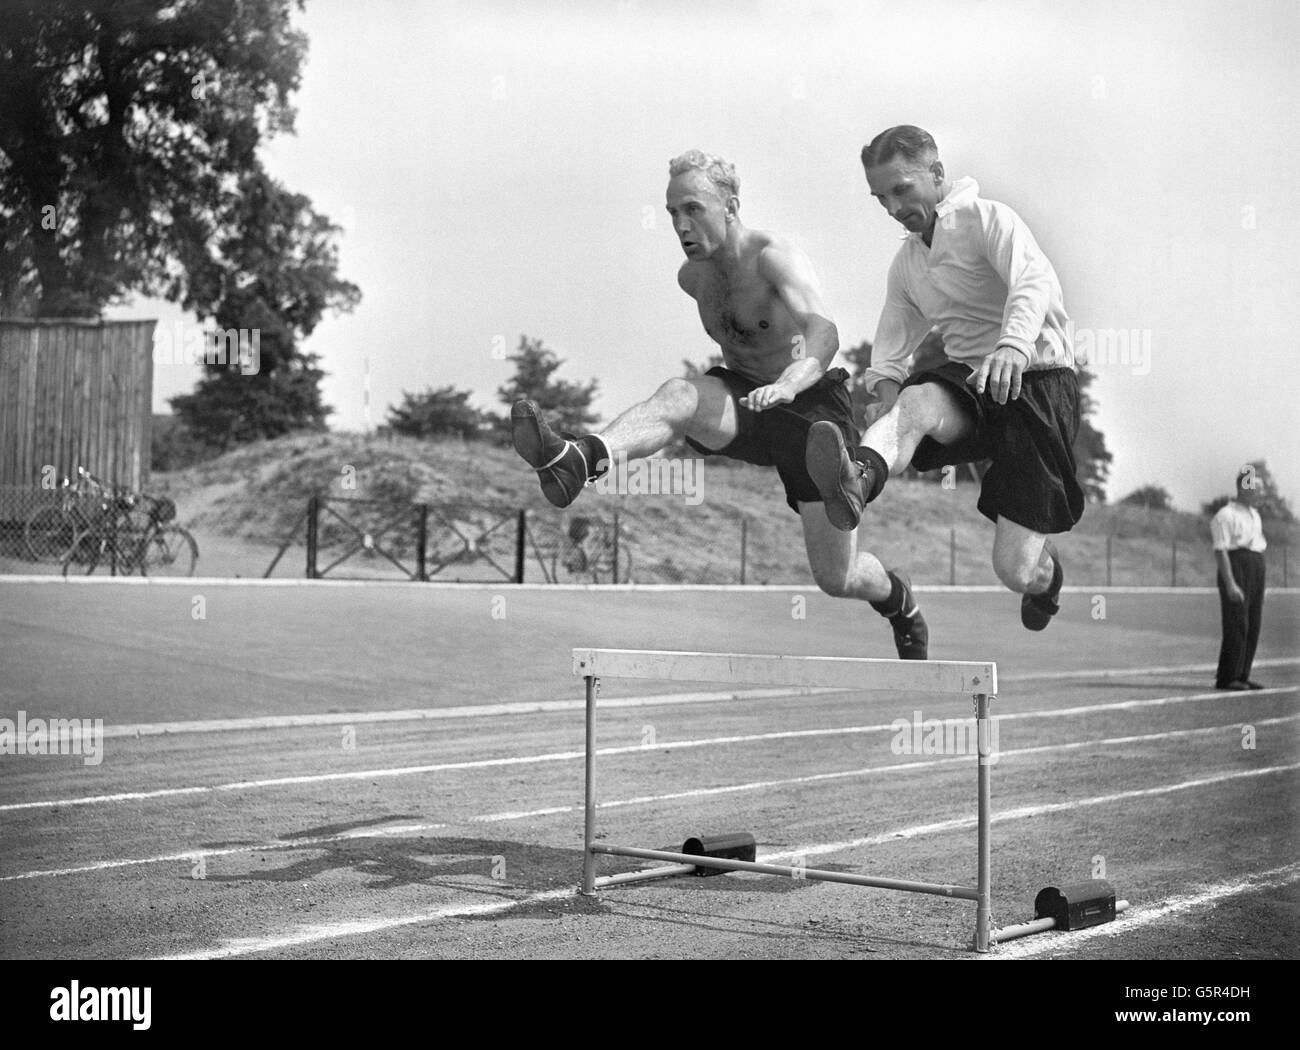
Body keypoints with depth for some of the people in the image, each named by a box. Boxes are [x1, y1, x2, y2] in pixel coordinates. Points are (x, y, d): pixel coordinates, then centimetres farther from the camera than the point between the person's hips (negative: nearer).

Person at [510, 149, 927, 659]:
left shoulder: (774, 256, -21)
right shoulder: (692, 276, 0)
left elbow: (824, 333, -39)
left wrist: (788, 383, -58)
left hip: (811, 406, -5)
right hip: (746, 397, 5)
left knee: (837, 579, -2)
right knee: (677, 395, -31)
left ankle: (899, 600, 33)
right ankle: (576, 460, -57)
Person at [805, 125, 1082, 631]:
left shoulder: (986, 218, -5)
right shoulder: (906, 262, 17)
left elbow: (1034, 283, -23)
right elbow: (890, 350, 15)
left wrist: (1013, 346, -44)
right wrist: (886, 396, -10)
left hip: (1037, 377, -6)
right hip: (970, 381, 6)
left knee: (1014, 570, -13)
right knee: (917, 402, -34)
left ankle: (1045, 572, 25)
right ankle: (857, 480, -65)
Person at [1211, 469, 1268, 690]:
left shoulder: (1254, 515, 20)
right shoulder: (1226, 515, -8)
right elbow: (1220, 550, -15)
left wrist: (1259, 586, 19)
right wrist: (1230, 584, -23)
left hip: (1257, 569, 9)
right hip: (1236, 567, -9)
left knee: (1252, 626, 7)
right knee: (1236, 625, -10)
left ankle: (1241, 676, 11)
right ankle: (1226, 678, -7)